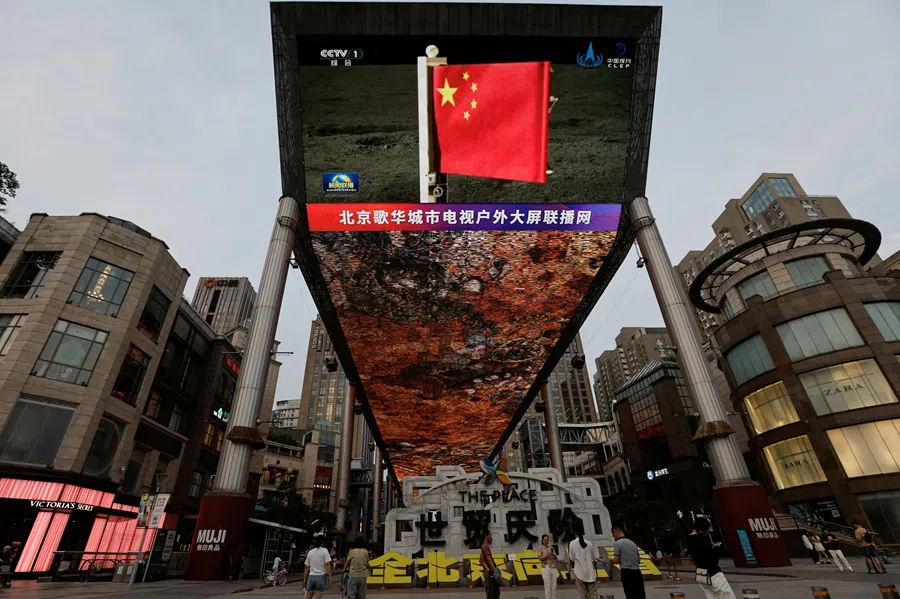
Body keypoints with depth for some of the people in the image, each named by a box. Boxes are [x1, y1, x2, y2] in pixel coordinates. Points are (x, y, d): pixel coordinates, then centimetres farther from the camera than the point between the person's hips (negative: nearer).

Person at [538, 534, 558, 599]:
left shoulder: (551, 548, 12)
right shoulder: (540, 548, -3)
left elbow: (556, 558, 11)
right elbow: (540, 558, -11)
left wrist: (553, 554, -11)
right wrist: (548, 555, -21)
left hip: (553, 568, 5)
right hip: (545, 568, -5)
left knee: (554, 586, 7)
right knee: (547, 586, -5)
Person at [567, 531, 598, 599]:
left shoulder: (572, 543, -6)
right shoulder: (589, 543, 0)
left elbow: (571, 559, -3)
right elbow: (593, 559, 7)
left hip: (579, 572, -2)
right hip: (590, 572, 2)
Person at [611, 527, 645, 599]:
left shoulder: (617, 543, -5)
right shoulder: (633, 543, 15)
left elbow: (616, 560, -11)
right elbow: (639, 560, 20)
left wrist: (611, 561, 9)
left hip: (627, 572, -6)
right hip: (637, 572, 6)